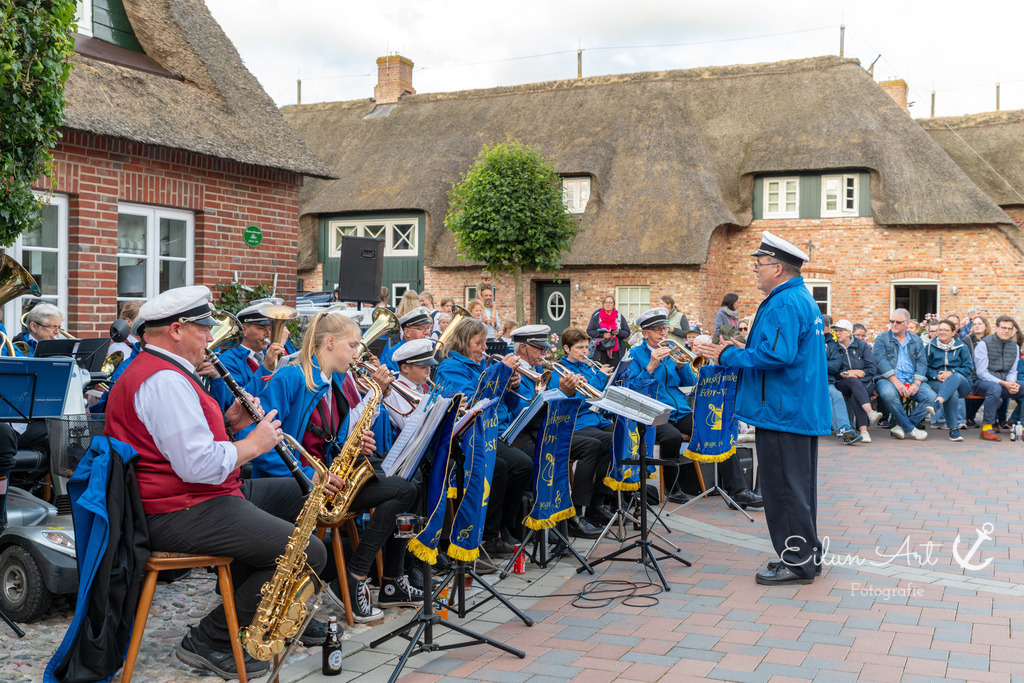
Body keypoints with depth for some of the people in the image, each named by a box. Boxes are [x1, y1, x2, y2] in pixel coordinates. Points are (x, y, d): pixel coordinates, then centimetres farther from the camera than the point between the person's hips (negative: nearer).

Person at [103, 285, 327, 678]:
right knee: (309, 554, -19)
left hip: (197, 495, 12)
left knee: (299, 493, 20)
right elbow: (199, 466, -28)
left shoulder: (152, 369, 16)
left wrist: (229, 423, 6)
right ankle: (210, 641, -5)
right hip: (182, 515, -12)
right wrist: (253, 443, -13)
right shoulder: (166, 381, -21)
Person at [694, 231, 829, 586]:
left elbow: (777, 356, -29)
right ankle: (808, 553, 27)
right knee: (799, 485, 17)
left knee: (783, 487, -2)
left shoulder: (783, 305, -19)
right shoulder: (803, 298, 15)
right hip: (805, 410, 11)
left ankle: (796, 562, 5)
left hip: (783, 411, -11)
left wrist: (728, 355, -19)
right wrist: (746, 349, 13)